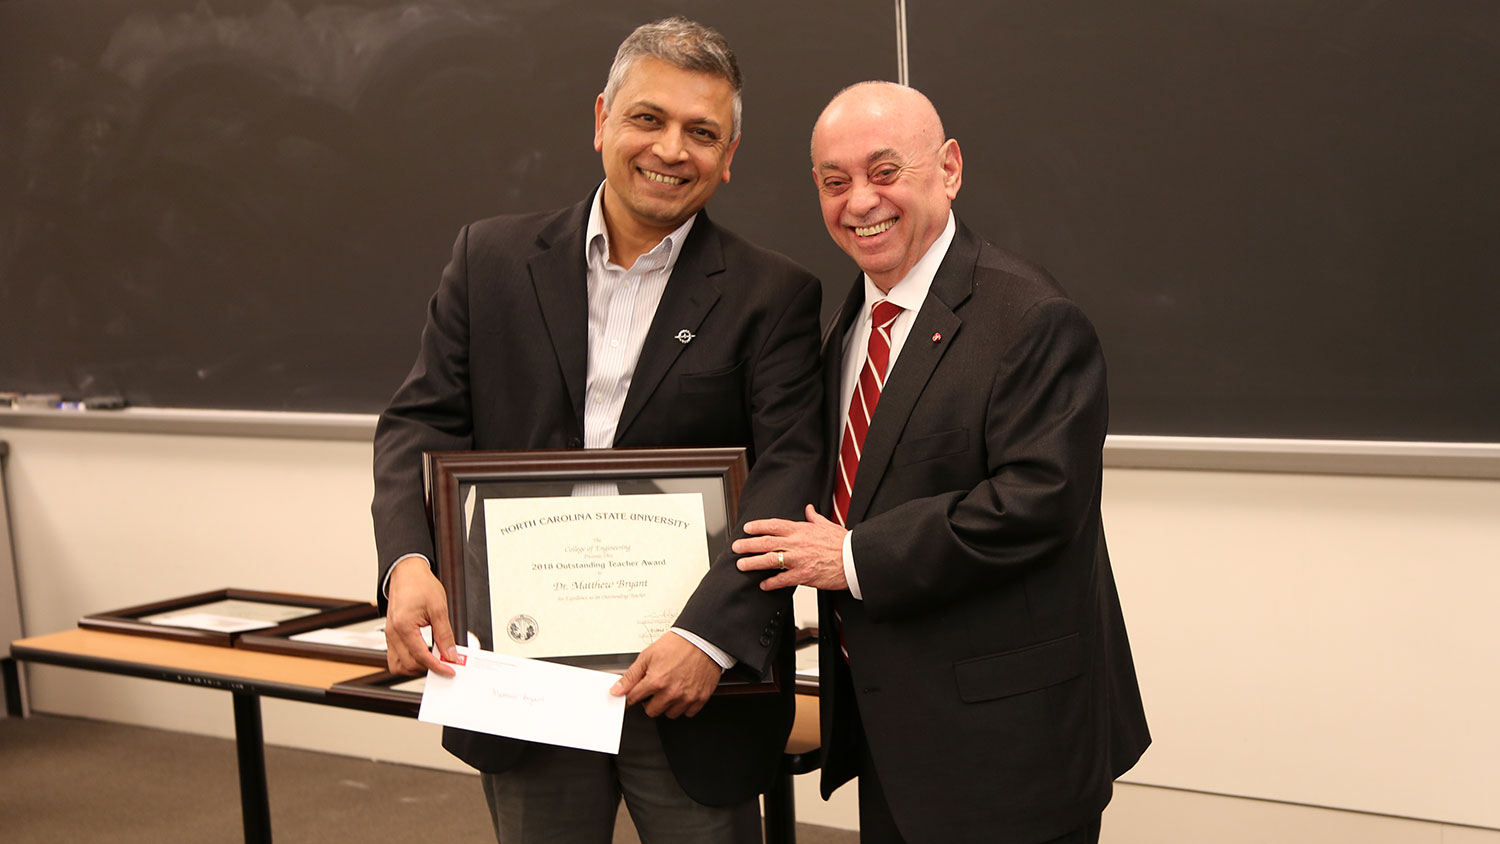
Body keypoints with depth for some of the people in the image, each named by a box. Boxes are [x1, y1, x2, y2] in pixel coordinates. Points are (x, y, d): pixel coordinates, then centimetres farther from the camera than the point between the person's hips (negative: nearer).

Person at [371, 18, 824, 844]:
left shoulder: (772, 295, -4)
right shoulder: (493, 258, 4)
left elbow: (788, 471, -13)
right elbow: (422, 422, 2)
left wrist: (712, 635, -26)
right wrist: (407, 560, -17)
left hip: (687, 682, -2)